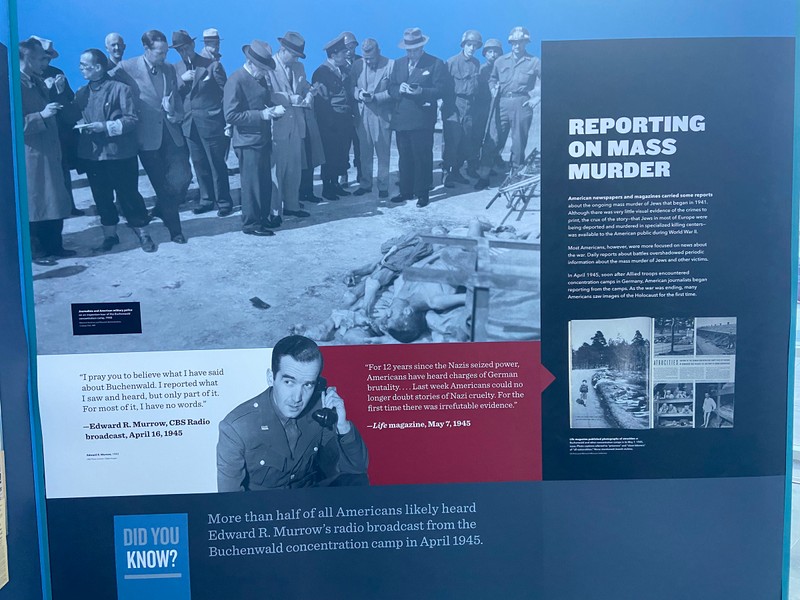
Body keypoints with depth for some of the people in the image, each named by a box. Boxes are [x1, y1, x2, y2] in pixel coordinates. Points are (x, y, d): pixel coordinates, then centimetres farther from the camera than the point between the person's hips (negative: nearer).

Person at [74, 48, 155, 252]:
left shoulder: (120, 88, -5)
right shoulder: (81, 93, 11)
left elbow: (131, 119, -9)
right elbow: (74, 118, 18)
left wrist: (105, 126, -17)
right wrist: (79, 124, -4)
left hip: (120, 154, -5)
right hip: (92, 155, 5)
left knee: (128, 195, 1)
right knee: (102, 197, 11)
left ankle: (142, 233, 14)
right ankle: (109, 234, 24)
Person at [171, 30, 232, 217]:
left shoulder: (212, 65, -5)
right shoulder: (176, 68, 10)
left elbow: (226, 92, -4)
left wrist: (228, 120, -7)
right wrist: (182, 80, -11)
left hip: (211, 123, -5)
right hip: (189, 124, 5)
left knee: (217, 164, -1)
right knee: (199, 164, 10)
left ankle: (224, 202, 8)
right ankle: (206, 199, 20)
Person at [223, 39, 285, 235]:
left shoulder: (260, 78, 9)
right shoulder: (236, 80, -15)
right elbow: (230, 115, -20)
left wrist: (275, 109, -3)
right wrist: (264, 114, -21)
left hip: (263, 138, 8)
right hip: (248, 141, -8)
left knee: (265, 181, 15)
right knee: (252, 183, 0)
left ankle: (263, 217, 29)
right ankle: (250, 223, 11)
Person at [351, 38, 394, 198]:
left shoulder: (390, 65, -6)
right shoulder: (357, 65, 5)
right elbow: (351, 86, 9)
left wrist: (375, 97, -17)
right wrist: (359, 93, -12)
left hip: (382, 115, -3)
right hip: (362, 114, 3)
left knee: (383, 153, 4)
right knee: (364, 152, 10)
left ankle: (383, 186, 14)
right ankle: (365, 184, 22)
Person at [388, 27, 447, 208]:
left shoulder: (436, 64, 0)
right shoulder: (398, 63, 16)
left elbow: (440, 90, -7)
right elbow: (391, 88, 12)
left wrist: (421, 91, -22)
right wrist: (399, 89, -10)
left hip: (422, 120, -5)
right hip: (401, 119, 5)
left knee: (422, 157, -2)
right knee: (404, 157, 9)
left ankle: (422, 192, 7)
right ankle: (406, 191, 18)